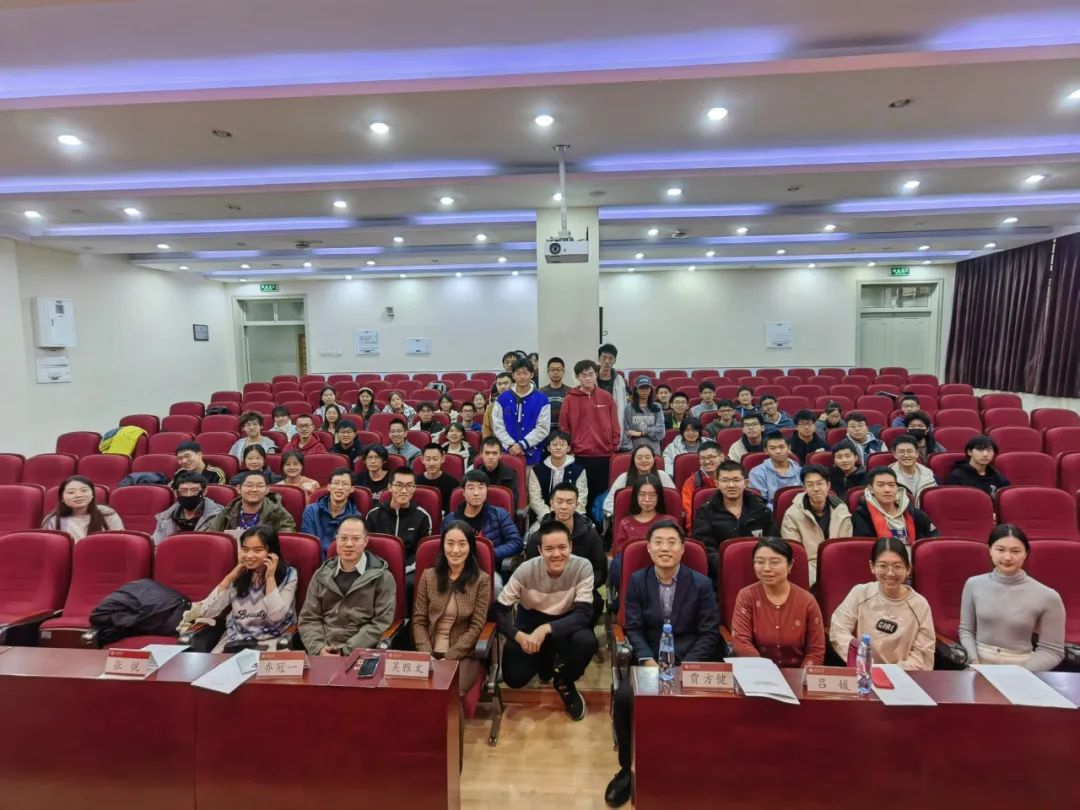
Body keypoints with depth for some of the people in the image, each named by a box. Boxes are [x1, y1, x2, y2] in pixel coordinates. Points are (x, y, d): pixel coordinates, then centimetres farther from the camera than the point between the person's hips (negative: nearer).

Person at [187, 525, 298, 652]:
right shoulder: (240, 575, 6)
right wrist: (230, 577, -5)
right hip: (235, 639, 5)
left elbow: (276, 616, -17)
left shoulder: (287, 575, -6)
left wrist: (270, 578, -18)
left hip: (270, 643, -4)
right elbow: (207, 611, -1)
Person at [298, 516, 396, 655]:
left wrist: (347, 651, -11)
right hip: (323, 652, 3)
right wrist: (318, 648, -6)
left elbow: (381, 623, -5)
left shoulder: (382, 577, 0)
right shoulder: (322, 574, 12)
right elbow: (308, 618, 11)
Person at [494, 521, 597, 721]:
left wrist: (546, 629, -40)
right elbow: (499, 609, -14)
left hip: (566, 624, -1)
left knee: (587, 642, -32)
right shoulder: (526, 570, -22)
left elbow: (584, 614, -27)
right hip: (530, 623, 1)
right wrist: (518, 635, -32)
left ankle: (565, 683, 1)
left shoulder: (583, 567, -24)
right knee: (514, 678, -17)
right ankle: (547, 660, 19)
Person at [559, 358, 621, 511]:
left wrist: (614, 446, 4)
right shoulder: (570, 399, 1)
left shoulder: (606, 397, 6)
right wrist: (568, 448, -1)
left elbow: (614, 424, 9)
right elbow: (564, 426, 3)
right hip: (579, 455, -1)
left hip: (604, 455, 2)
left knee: (601, 493, 8)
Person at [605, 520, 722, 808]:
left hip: (691, 661, -1)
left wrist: (685, 666, -17)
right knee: (623, 697, -24)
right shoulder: (637, 581, 3)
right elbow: (633, 629, 0)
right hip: (650, 660, 1)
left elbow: (709, 633, -4)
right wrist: (649, 661, -18)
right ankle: (627, 769, 2)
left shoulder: (702, 584, 0)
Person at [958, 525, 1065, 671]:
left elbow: (1052, 651, 1)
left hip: (1022, 670, 0)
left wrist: (1020, 673, -11)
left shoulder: (1047, 597, -5)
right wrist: (974, 660, -6)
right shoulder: (974, 584, 0)